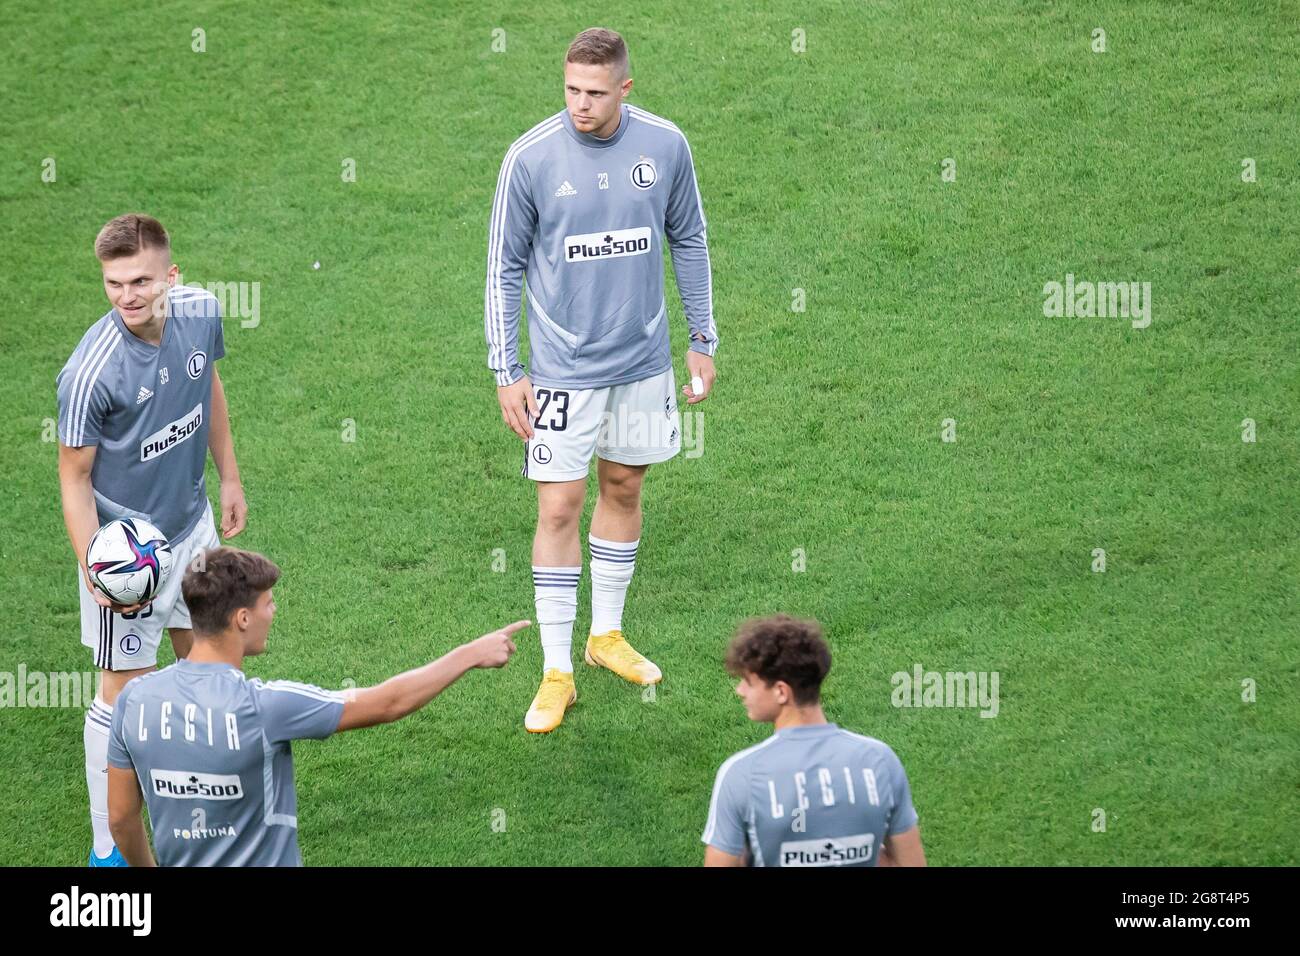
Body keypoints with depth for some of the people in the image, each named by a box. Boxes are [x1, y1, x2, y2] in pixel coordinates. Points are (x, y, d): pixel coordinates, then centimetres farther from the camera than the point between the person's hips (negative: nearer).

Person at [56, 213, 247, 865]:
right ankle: (108, 848, 14)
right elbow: (75, 479, -20)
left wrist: (229, 478, 16)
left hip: (192, 523, 7)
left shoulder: (200, 312, -13)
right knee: (122, 694, 0)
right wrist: (94, 570, -31)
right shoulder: (90, 372, -30)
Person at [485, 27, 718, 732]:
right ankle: (557, 672, 3)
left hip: (644, 360, 3)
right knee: (559, 509, -4)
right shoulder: (531, 158, -14)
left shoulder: (665, 146, -6)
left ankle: (606, 635, 33)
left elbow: (689, 243, 7)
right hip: (564, 367, -3)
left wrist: (703, 341, 9)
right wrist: (505, 372, -7)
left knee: (624, 490, 15)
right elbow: (505, 269, -5)